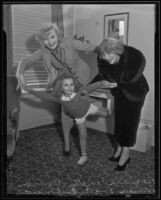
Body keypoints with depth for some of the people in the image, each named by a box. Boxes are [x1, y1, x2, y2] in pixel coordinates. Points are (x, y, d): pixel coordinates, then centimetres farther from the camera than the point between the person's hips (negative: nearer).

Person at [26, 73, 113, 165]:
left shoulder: (79, 91, -39)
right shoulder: (59, 98, -32)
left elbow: (92, 86, -48)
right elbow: (45, 96, -20)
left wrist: (102, 83, -67)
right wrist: (32, 91, -23)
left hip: (88, 107, -1)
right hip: (79, 116, 1)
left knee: (105, 114, 23)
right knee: (82, 135, 11)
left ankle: (105, 110, 63)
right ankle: (84, 156, 30)